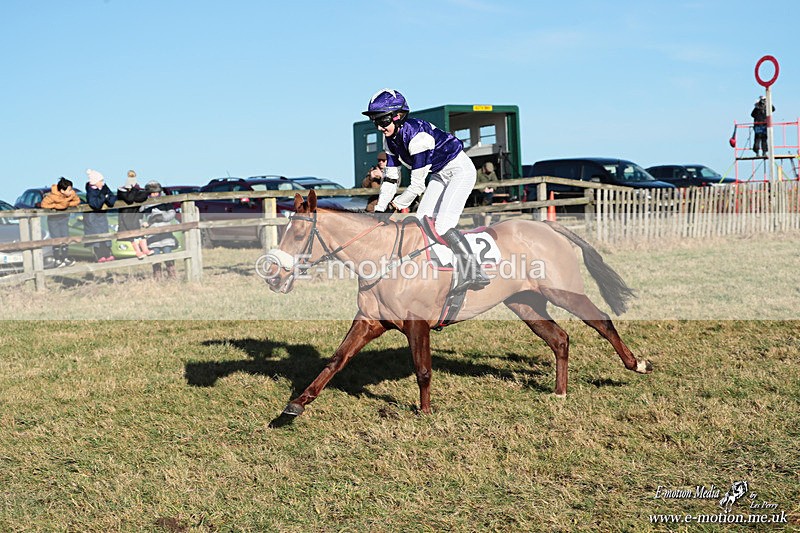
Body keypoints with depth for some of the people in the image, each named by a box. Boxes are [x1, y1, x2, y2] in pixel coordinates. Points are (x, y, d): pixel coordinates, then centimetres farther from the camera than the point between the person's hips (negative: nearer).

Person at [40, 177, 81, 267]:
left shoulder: (72, 193, -20)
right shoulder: (52, 196, -33)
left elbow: (77, 201, -3)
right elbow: (44, 204, -22)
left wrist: (68, 204, -17)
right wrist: (55, 206, -24)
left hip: (64, 217, 5)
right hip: (53, 219, -5)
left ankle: (65, 258, 23)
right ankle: (58, 260, 10)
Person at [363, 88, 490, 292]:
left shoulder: (416, 135, -31)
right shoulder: (391, 139, -4)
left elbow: (417, 183, -28)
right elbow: (390, 178, 2)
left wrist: (398, 203, -15)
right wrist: (379, 210, -4)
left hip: (461, 170, -9)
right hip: (439, 175, 10)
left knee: (443, 225, -22)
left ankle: (475, 273, -22)